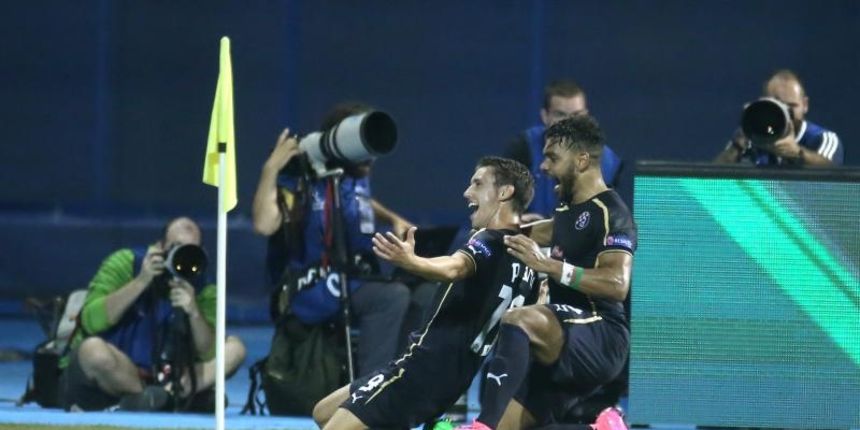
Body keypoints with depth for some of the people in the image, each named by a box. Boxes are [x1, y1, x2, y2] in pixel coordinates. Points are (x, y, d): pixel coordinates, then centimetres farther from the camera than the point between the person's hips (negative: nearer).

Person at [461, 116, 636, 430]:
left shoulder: (610, 213, -10)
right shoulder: (569, 208, 19)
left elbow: (617, 283, -25)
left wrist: (548, 265, -28)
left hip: (602, 337, -10)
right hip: (566, 345, 10)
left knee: (520, 320, -37)